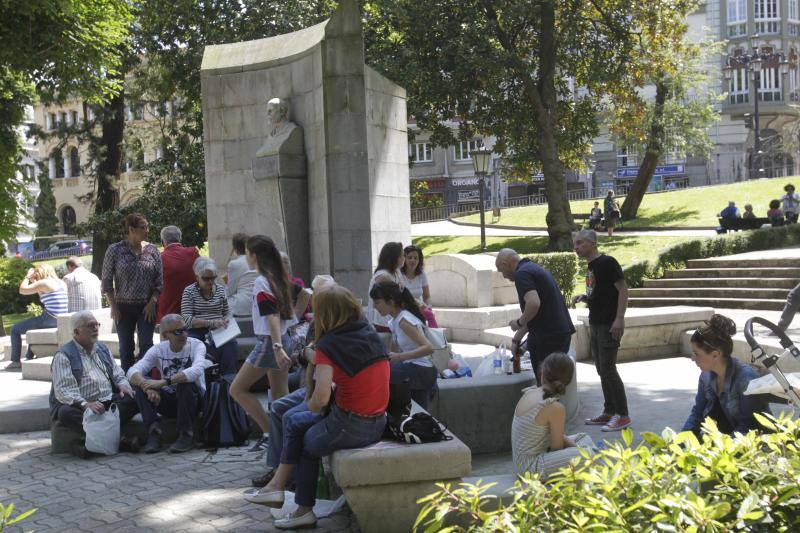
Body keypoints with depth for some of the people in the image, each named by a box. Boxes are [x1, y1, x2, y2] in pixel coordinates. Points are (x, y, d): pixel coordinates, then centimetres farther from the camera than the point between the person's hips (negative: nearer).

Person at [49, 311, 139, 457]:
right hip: (78, 405, -5)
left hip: (108, 402, 5)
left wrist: (123, 385, -4)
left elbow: (118, 375, 21)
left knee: (135, 400, -21)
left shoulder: (103, 349, 19)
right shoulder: (63, 355, -2)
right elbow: (63, 390, -14)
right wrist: (85, 404, -31)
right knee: (65, 412, -37)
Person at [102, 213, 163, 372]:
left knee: (146, 345, -5)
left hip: (147, 307, 1)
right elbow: (106, 281, -1)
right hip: (124, 307, -1)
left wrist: (152, 302, -6)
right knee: (126, 348, 5)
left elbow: (160, 281, 5)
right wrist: (113, 307, -5)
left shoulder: (152, 250, 3)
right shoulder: (114, 250, -3)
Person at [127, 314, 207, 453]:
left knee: (185, 381, -33)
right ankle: (154, 431, -22)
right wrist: (148, 388, -38)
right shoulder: (158, 349, -2)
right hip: (169, 402, 3)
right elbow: (133, 371, -17)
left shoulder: (196, 345, -11)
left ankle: (186, 435, -24)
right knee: (141, 382, -17)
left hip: (193, 399, -3)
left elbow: (197, 370, -33)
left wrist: (164, 382, -40)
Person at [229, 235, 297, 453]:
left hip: (269, 343, -9)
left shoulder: (261, 282, -15)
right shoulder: (278, 278, 10)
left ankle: (269, 432, -3)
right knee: (281, 397, 12)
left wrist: (277, 348, -30)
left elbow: (272, 317, -24)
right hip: (284, 340, 9)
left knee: (237, 389, 1)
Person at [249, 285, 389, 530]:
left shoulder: (329, 345, -16)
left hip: (350, 427, -7)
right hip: (378, 424, 7)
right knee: (295, 422, 22)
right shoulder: (370, 333, 4)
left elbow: (321, 398, -24)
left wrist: (312, 406, -3)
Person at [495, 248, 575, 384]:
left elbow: (534, 303, -28)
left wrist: (519, 322, -11)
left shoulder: (522, 274, -10)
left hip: (547, 337, -9)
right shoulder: (535, 268, 21)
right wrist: (517, 338, 31)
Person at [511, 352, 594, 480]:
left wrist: (575, 447, 3)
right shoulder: (555, 407, -21)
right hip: (533, 468, -9)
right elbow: (557, 447, -13)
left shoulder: (529, 393, 4)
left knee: (584, 438, 19)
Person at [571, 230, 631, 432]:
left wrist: (619, 318, -24)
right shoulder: (591, 266, 14)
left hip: (609, 325, -9)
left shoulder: (607, 262, -13)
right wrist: (583, 297, 5)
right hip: (595, 324, 9)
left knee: (608, 369, -9)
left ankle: (622, 415, -2)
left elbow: (623, 289, -17)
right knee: (601, 369, 12)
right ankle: (609, 412, 20)